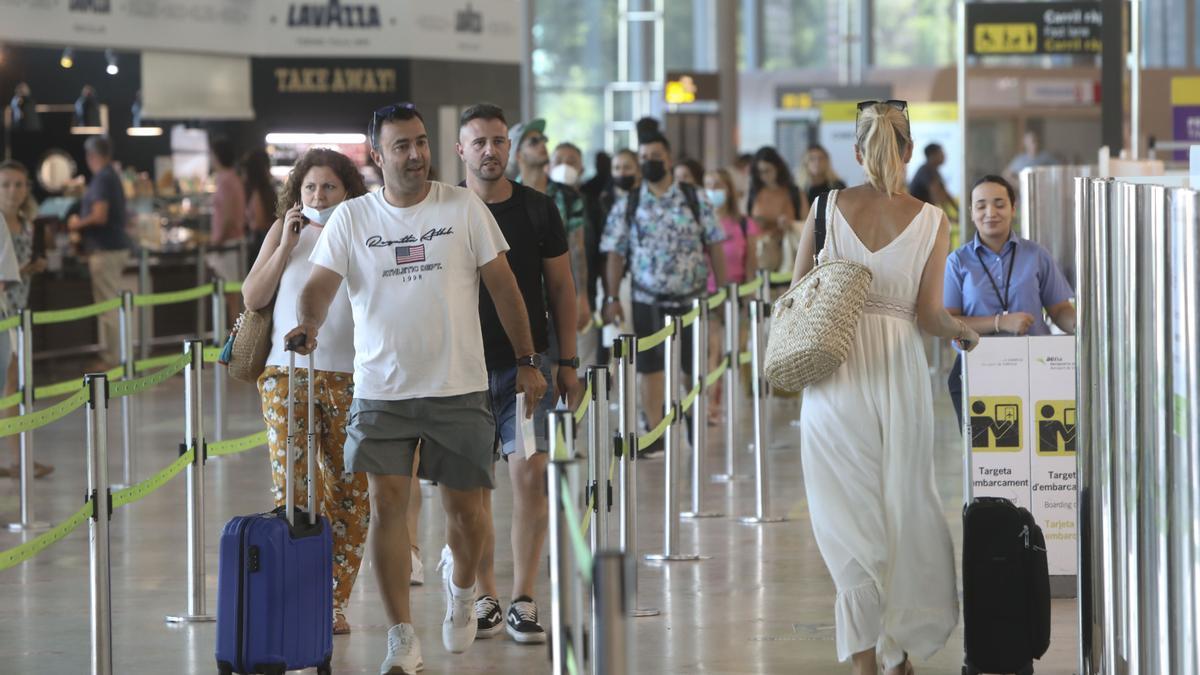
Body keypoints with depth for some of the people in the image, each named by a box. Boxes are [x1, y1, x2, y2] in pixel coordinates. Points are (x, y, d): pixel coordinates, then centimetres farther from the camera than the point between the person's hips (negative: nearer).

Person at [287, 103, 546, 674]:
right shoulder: (351, 218, 2)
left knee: (464, 509, 5)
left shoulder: (463, 207, 1)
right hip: (380, 390, 0)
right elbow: (320, 284, -5)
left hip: (459, 389, 0)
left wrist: (526, 361, 4)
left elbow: (502, 284, 5)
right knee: (387, 505, -7)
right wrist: (308, 325, -28)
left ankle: (460, 588, 38)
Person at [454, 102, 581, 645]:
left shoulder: (537, 209, 4)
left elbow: (560, 287, 9)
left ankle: (523, 602, -2)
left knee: (530, 477, -9)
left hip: (528, 364, 0)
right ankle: (485, 598, 14)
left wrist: (567, 363, 5)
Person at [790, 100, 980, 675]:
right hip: (898, 368, 0)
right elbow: (929, 315, -3)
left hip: (834, 371, 0)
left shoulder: (827, 208, -1)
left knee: (849, 513, 5)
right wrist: (965, 332, 13)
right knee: (903, 505, 12)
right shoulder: (930, 222, -2)